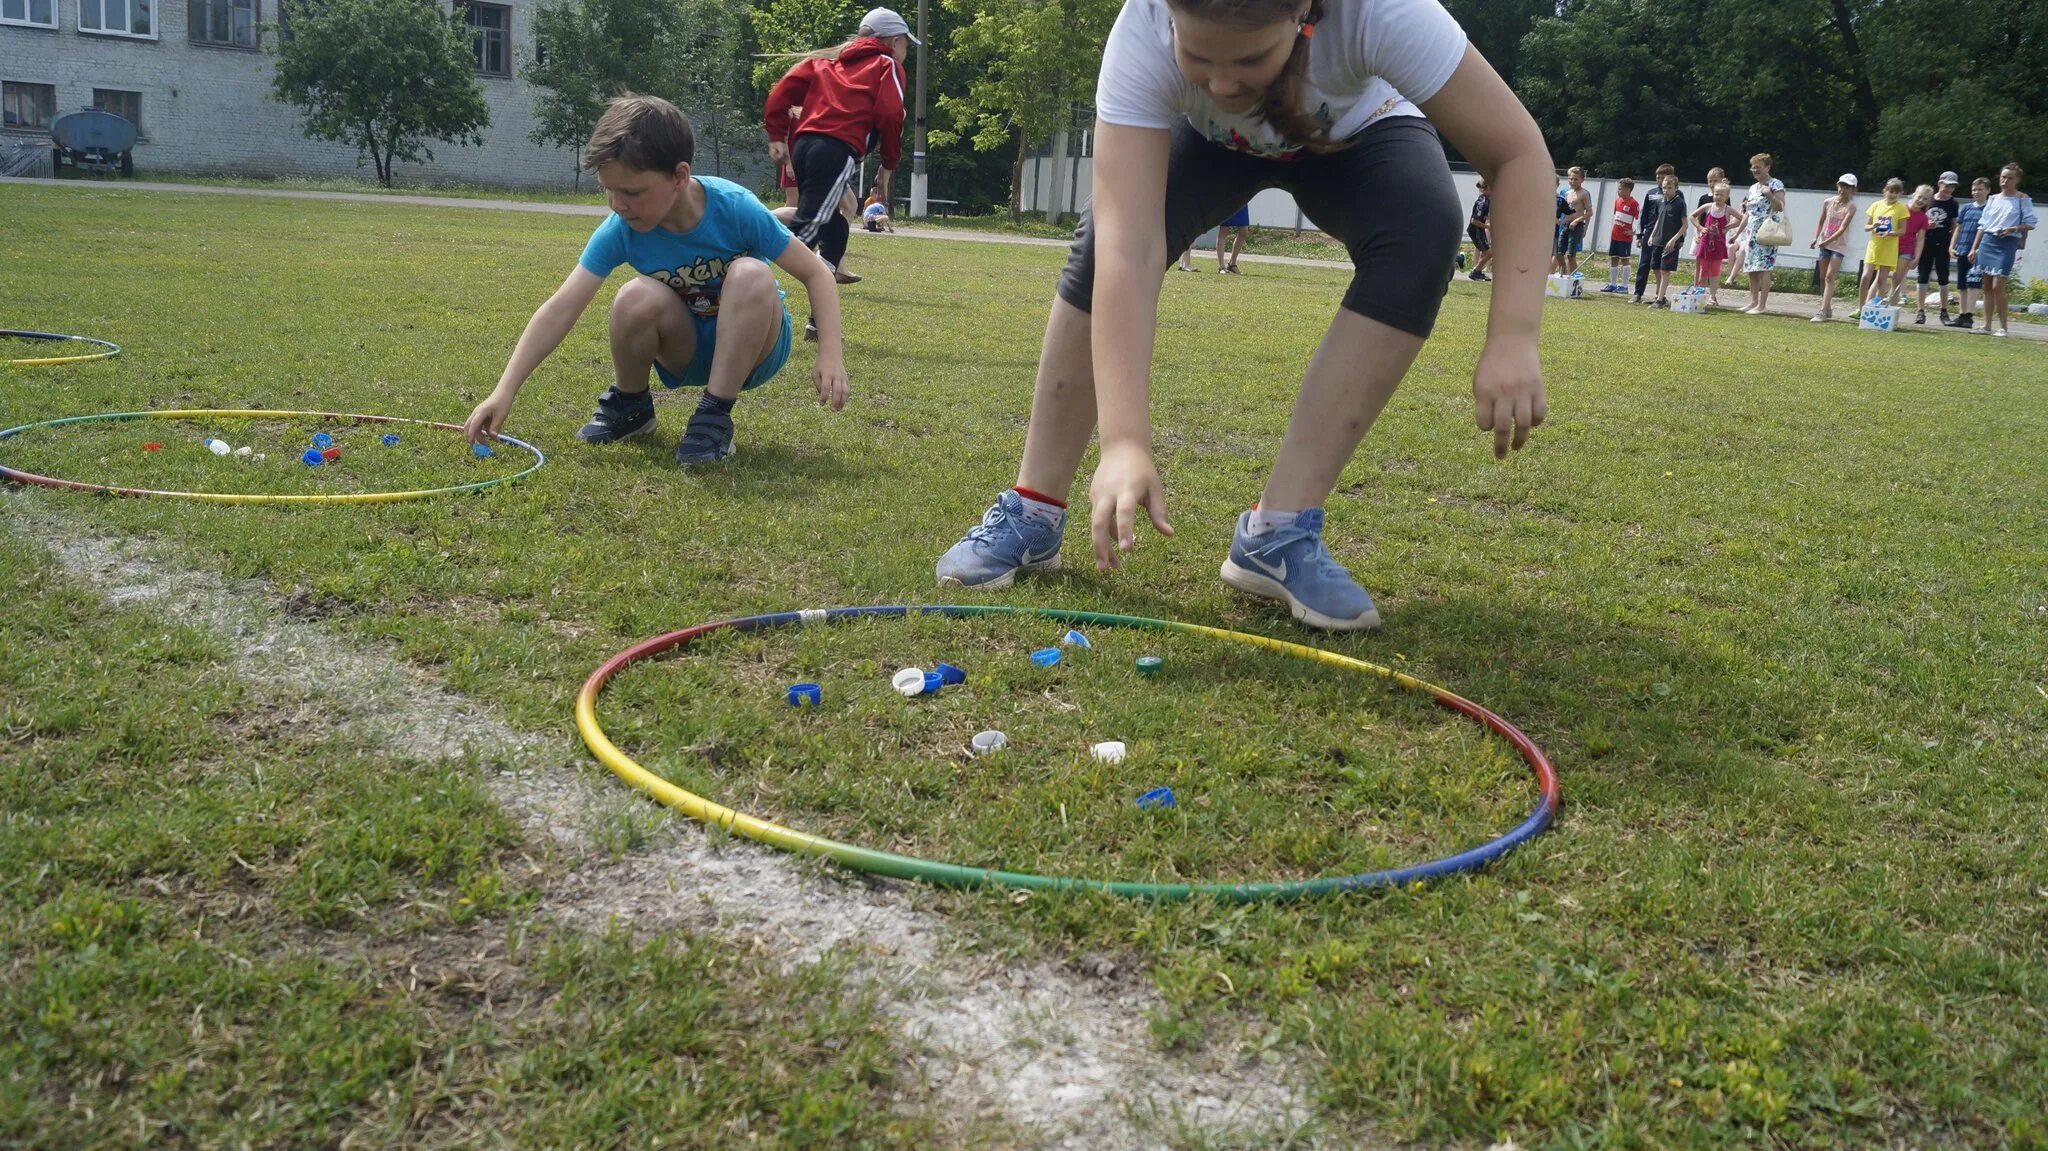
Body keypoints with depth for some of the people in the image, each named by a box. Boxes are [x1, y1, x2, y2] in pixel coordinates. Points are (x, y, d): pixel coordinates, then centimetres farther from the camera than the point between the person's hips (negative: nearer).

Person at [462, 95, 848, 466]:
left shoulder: (736, 209, -24)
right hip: (687, 351, 2)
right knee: (637, 298, -30)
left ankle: (714, 415, -21)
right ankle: (628, 403, 0)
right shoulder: (620, 231, -18)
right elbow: (561, 309, -22)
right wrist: (504, 391, -29)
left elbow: (815, 273, -17)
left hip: (754, 346, -2)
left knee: (751, 275, -33)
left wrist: (829, 356, -29)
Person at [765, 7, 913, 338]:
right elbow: (890, 116, -3)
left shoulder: (826, 59, 29)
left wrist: (777, 136, 15)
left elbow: (783, 89, 15)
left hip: (803, 145, 7)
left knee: (833, 230, 18)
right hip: (838, 152, -7)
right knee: (805, 233, -16)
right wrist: (888, 166, 7)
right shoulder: (887, 66, 13)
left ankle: (819, 320, 15)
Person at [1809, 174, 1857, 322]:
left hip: (1839, 245, -5)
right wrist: (1816, 238, -4)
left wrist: (1828, 241, -29)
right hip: (1824, 244, 5)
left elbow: (1843, 228, -18)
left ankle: (1823, 312, -21)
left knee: (1829, 277, -15)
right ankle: (1827, 309, 21)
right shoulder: (1828, 202, 4)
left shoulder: (1851, 207, -9)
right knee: (1822, 278, 8)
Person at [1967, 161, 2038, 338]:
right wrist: (1974, 248, 13)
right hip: (1987, 242, 5)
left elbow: (2032, 223, -2)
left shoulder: (2022, 199, 0)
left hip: (2007, 245, -5)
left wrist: (2013, 229, -18)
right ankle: (1987, 326, 10)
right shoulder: (1993, 199, 14)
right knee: (1987, 287, 6)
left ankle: (2004, 327, -4)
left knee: (1997, 286, -13)